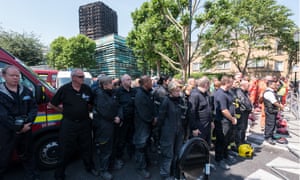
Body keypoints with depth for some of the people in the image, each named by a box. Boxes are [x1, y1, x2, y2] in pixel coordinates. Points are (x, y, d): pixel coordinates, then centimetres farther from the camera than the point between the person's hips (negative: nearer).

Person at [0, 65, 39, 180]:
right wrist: (17, 128, -18)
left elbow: (34, 108, 2)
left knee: (27, 155, 19)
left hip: (26, 129, 4)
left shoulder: (26, 91, 6)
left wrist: (27, 123, -12)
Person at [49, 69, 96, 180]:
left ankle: (90, 167, 38)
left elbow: (91, 103, 13)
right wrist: (64, 111, 3)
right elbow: (52, 104, 1)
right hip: (68, 124, -2)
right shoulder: (64, 89, -9)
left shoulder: (87, 88, -2)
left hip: (85, 123, 3)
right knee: (65, 150, 10)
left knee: (86, 147, 17)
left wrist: (85, 111, 8)